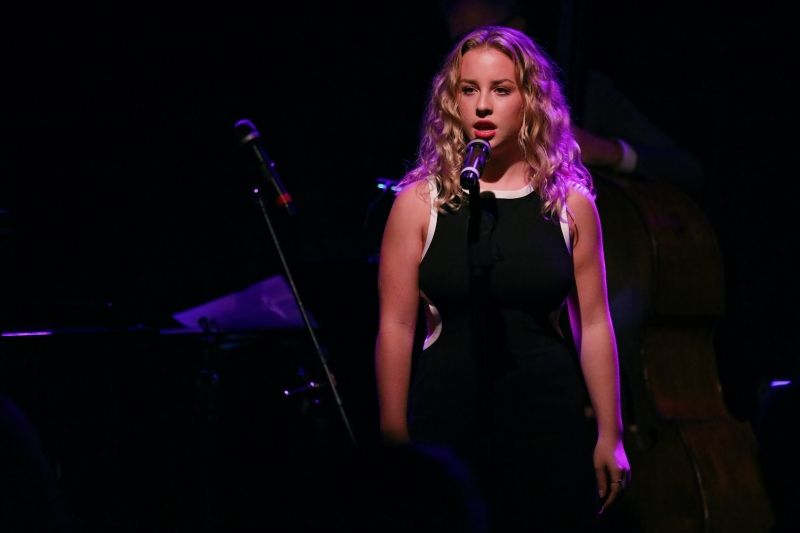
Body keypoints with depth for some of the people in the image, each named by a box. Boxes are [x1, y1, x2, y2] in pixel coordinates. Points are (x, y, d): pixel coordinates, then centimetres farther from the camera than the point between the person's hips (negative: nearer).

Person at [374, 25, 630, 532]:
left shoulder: (570, 203, 4)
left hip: (548, 422, 1)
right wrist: (394, 440, -5)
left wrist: (610, 437, 3)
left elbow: (593, 325, 5)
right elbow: (396, 327, -2)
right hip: (448, 421, -1)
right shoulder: (420, 203, 0)